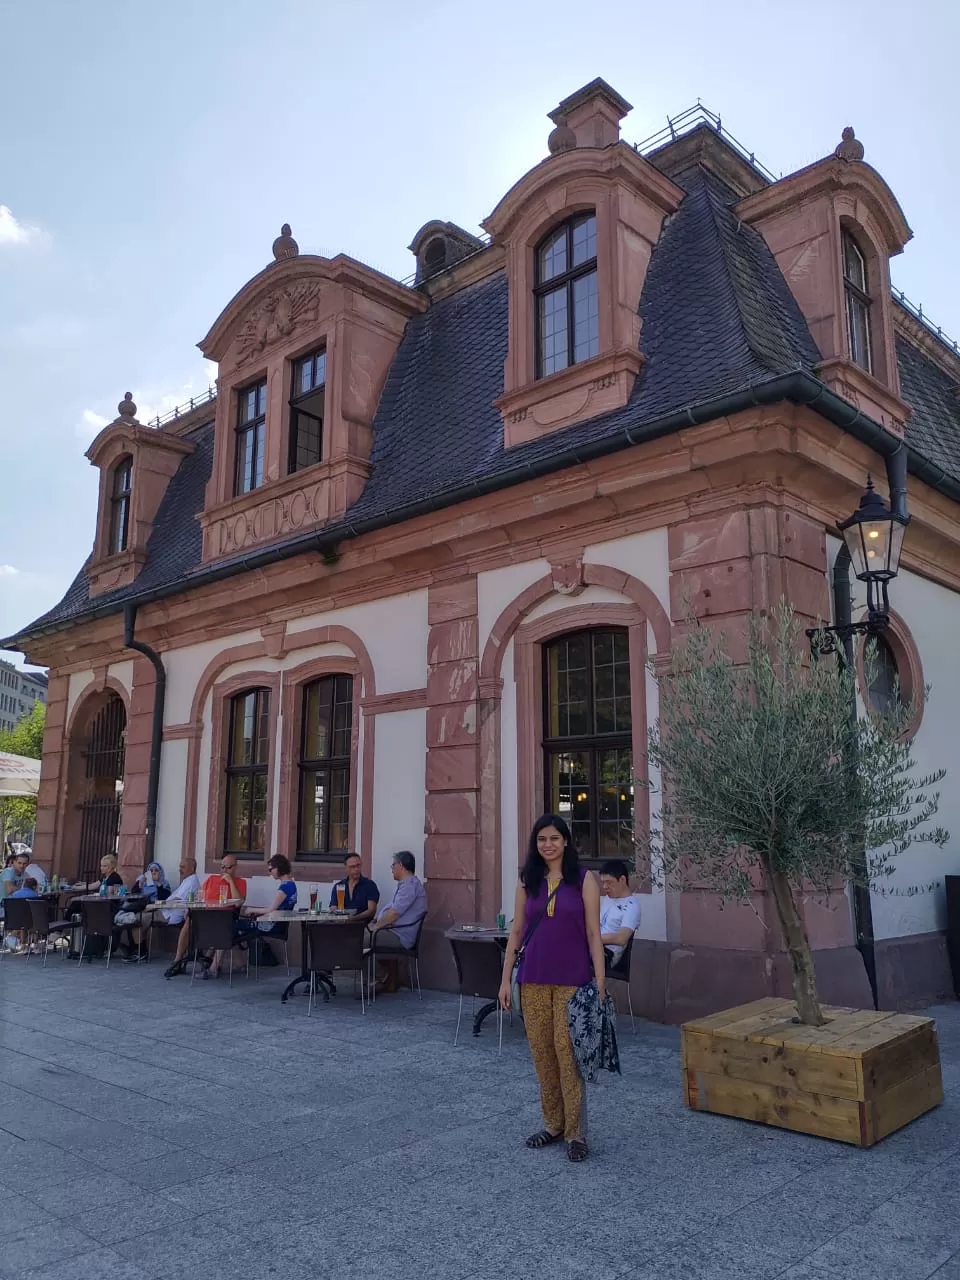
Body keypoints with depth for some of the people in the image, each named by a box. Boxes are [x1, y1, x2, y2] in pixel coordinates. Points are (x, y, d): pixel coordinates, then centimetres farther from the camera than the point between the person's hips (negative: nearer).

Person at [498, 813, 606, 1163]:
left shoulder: (584, 879, -4)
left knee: (567, 1051, -5)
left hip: (572, 979, -3)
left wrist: (600, 983, -8)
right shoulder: (527, 881, 6)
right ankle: (552, 1123, 24)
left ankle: (575, 1132, 9)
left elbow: (593, 934, -4)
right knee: (541, 1051, 9)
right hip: (533, 978, 4)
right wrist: (505, 980, 5)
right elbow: (516, 931, 8)